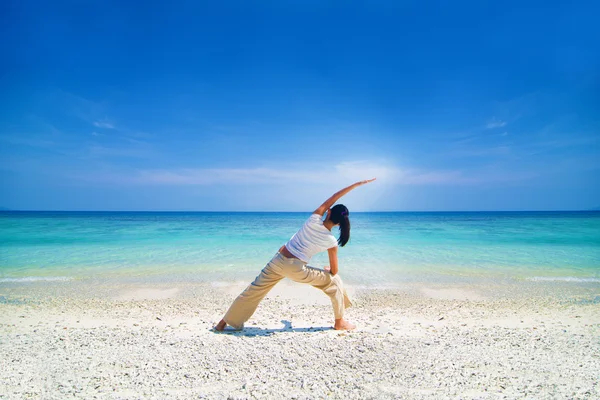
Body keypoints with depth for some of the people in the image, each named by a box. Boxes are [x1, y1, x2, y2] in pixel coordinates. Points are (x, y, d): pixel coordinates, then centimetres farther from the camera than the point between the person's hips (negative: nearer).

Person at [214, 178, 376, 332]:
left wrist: (355, 184, 7)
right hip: (296, 270, -3)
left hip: (278, 260, 4)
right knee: (334, 281, 15)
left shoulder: (314, 219, -5)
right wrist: (327, 269, 25)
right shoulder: (331, 242, -7)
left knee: (254, 290, 15)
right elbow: (334, 271, 1)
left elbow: (331, 199, 2)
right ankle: (339, 322, 23)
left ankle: (225, 321, 25)